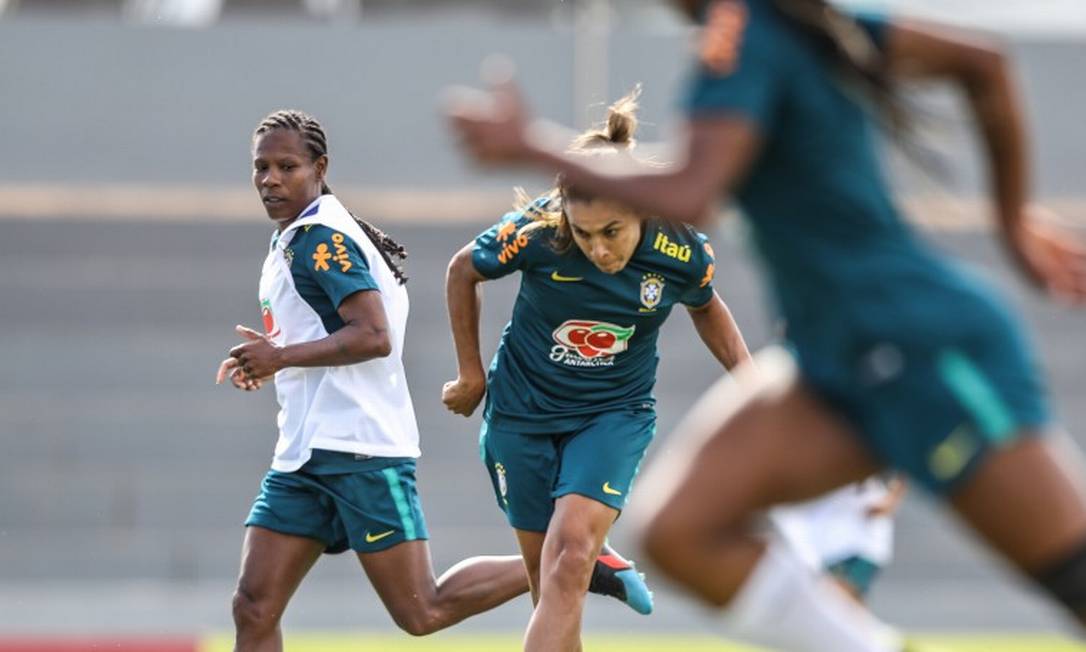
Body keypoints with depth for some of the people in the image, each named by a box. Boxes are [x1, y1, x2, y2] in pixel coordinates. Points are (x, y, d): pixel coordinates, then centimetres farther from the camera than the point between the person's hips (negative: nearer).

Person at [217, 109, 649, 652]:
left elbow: (373, 337, -22)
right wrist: (269, 360, 11)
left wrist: (281, 356, -17)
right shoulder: (293, 241, 17)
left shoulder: (320, 238, -12)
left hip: (358, 449, -10)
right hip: (303, 454, 10)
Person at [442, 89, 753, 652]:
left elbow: (705, 309, 8)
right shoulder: (535, 232, -24)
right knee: (548, 578, 3)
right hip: (522, 411, 1)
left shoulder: (682, 252, -18)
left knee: (571, 552, -22)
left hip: (615, 414, 0)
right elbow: (464, 271, -2)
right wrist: (470, 373, 5)